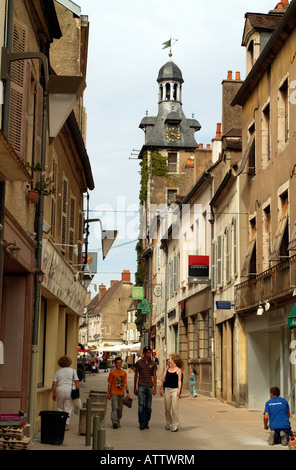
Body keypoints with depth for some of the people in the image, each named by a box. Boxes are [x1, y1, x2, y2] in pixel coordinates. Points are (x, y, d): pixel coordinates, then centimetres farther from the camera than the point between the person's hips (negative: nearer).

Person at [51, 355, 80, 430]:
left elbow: (54, 384, 1)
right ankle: (66, 424, -4)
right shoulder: (73, 371, 4)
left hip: (60, 390, 1)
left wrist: (53, 394, 5)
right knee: (68, 409, 4)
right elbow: (77, 382, -1)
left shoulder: (58, 372, 8)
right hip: (70, 390, -1)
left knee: (60, 408, 15)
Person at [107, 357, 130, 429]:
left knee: (120, 408, 9)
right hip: (114, 393, -4)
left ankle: (118, 422, 20)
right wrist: (108, 393, -3)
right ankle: (114, 422, -16)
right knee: (115, 407, -13)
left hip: (121, 393, 4)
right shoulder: (112, 372, -4)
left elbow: (125, 383, 9)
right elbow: (109, 383, -2)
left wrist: (127, 392, 1)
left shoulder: (124, 373, 7)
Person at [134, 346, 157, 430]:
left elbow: (154, 376, 8)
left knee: (148, 406, 5)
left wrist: (155, 388, 0)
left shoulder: (153, 363, 7)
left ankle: (146, 423, 15)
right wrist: (135, 388, 4)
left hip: (150, 386, 2)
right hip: (141, 386, -2)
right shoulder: (139, 362, 3)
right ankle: (142, 423, -6)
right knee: (141, 405, -9)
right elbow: (136, 375, 7)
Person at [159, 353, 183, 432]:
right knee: (167, 408, 9)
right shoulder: (168, 369, 12)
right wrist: (161, 388, 14)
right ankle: (168, 423, 22)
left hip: (174, 390, -5)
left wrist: (179, 389, -17)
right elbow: (164, 379, 16)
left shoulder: (178, 370, -2)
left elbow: (179, 380, -6)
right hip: (167, 389, 5)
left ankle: (175, 425, 0)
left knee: (175, 408, -6)